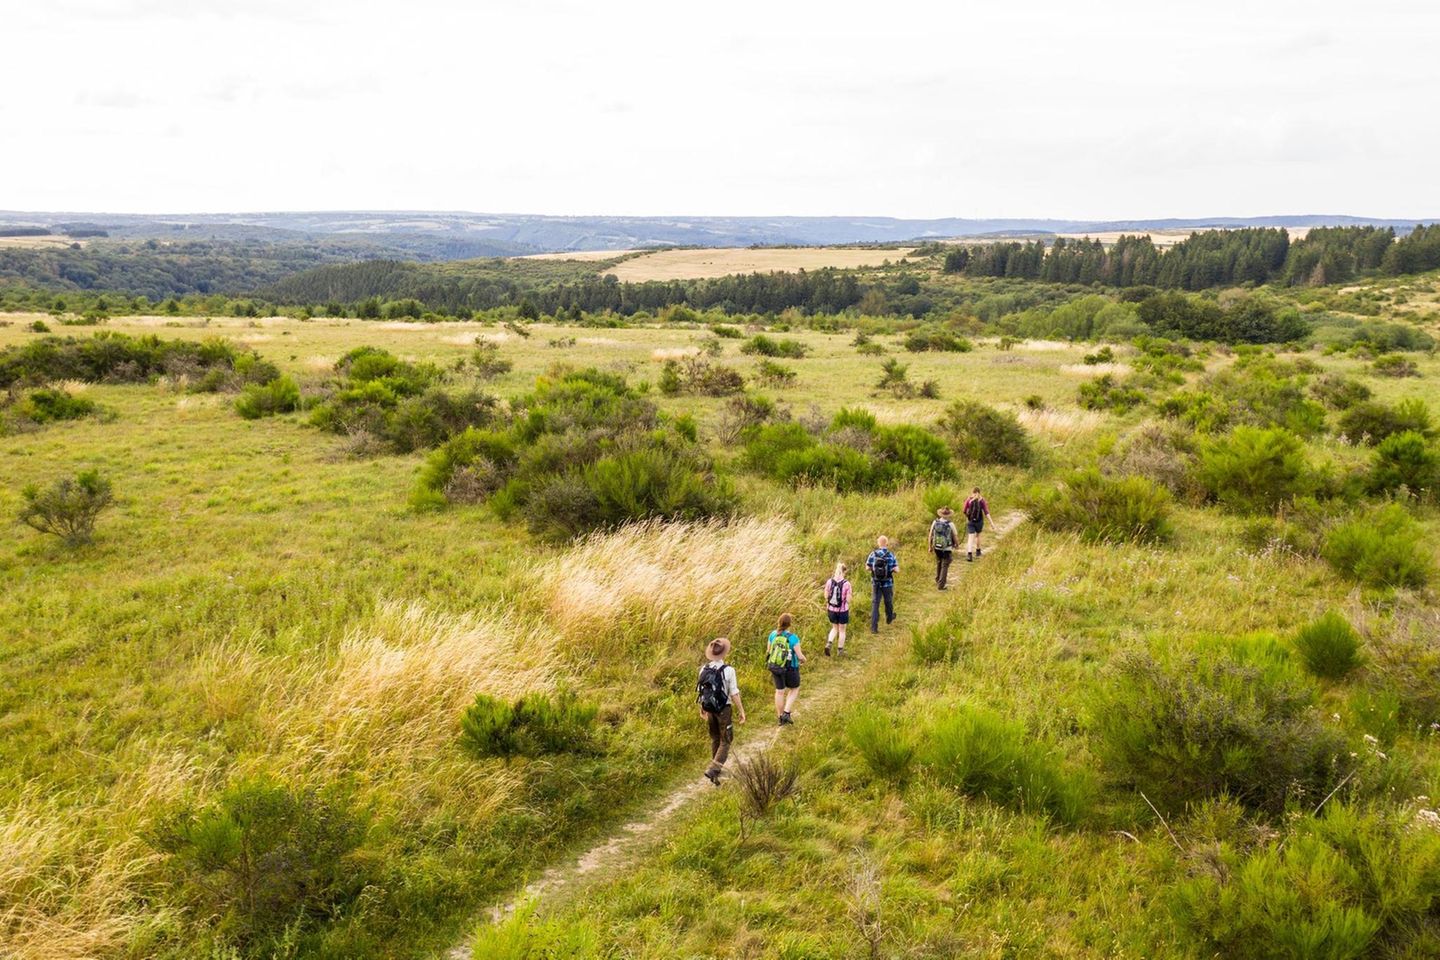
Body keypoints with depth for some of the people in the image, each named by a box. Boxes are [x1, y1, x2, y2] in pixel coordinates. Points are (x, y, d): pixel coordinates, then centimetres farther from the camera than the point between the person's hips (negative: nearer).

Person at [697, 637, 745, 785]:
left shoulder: (704, 669, -3)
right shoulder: (728, 670, -18)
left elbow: (701, 690, 5)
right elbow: (734, 693, -15)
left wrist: (702, 707, 19)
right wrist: (741, 710, -5)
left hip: (709, 709, 5)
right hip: (724, 709, -5)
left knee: (715, 738, 23)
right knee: (726, 741, 7)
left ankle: (716, 767, 34)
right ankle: (713, 769, -9)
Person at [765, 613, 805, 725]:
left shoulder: (773, 634, -9)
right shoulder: (793, 638, -24)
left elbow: (768, 651, 1)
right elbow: (800, 656, -19)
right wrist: (803, 659, 5)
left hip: (775, 666, 4)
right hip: (790, 668, -4)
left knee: (780, 691, 21)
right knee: (794, 689, 22)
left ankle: (780, 718, 30)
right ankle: (786, 713, 11)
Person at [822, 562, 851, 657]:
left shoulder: (829, 582, -7)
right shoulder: (846, 584, -17)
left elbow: (826, 596, -1)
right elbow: (848, 599, -14)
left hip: (832, 609, 3)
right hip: (843, 610, -3)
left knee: (835, 628, 23)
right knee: (842, 630, 16)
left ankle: (828, 644, 3)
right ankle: (840, 650, 25)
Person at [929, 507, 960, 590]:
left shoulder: (935, 523, -6)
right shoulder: (951, 524, -15)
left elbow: (930, 535, 1)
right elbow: (955, 537, -6)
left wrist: (930, 547, 13)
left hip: (937, 548, 4)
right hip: (947, 549, -4)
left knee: (938, 564, 25)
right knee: (944, 566, 4)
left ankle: (937, 581, 35)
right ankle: (941, 585, 1)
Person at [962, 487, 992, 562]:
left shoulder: (969, 500, -3)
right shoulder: (982, 500, -4)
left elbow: (963, 511, 1)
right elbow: (986, 512, -9)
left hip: (970, 521, -1)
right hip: (979, 521, 1)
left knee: (970, 538, -4)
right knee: (977, 535, 26)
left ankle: (969, 554, -22)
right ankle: (978, 551, 40)